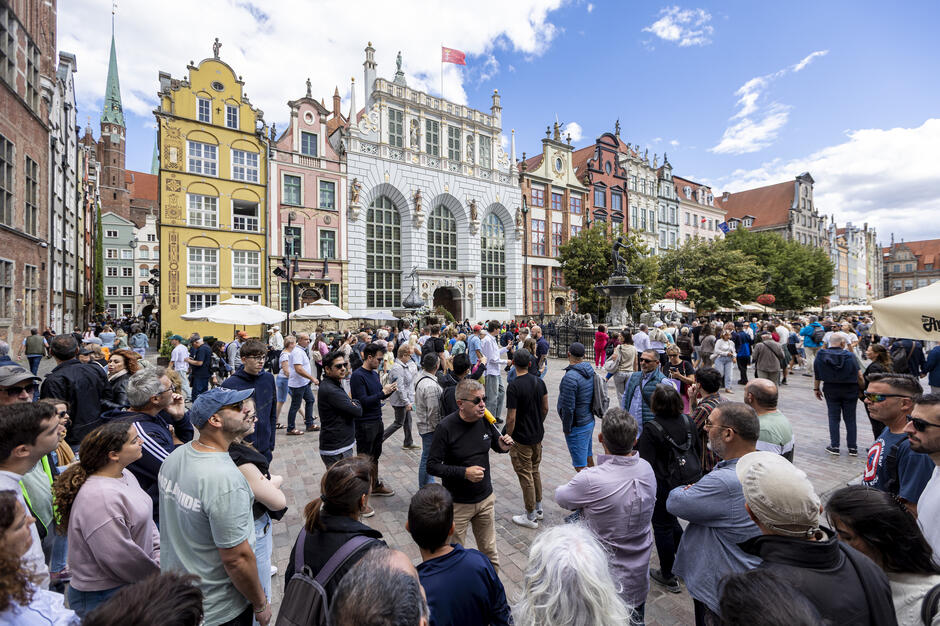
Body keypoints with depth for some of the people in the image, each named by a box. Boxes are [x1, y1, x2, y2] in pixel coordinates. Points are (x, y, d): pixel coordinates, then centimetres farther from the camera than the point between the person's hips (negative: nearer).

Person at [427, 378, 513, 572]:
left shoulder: (485, 420, -6)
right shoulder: (446, 427, -20)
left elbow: (496, 444, 13)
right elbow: (432, 466, -17)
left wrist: (503, 445, -11)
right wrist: (464, 472, -26)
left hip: (485, 499, 4)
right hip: (457, 504, -4)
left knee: (489, 551, 19)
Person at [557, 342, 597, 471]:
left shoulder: (570, 377, -25)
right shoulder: (590, 371, 2)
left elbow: (568, 408, -24)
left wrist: (566, 428, -11)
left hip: (577, 427, -9)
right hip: (590, 421, 9)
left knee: (580, 466, 1)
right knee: (588, 457, 24)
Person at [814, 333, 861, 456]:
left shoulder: (820, 355, -8)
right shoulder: (850, 356, -10)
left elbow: (816, 374, -3)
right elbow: (858, 375, -7)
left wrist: (816, 388, 7)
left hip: (831, 390, 0)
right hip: (850, 390, 0)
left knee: (833, 418, 9)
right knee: (850, 419, 10)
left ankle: (834, 446, 10)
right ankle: (852, 448, 17)